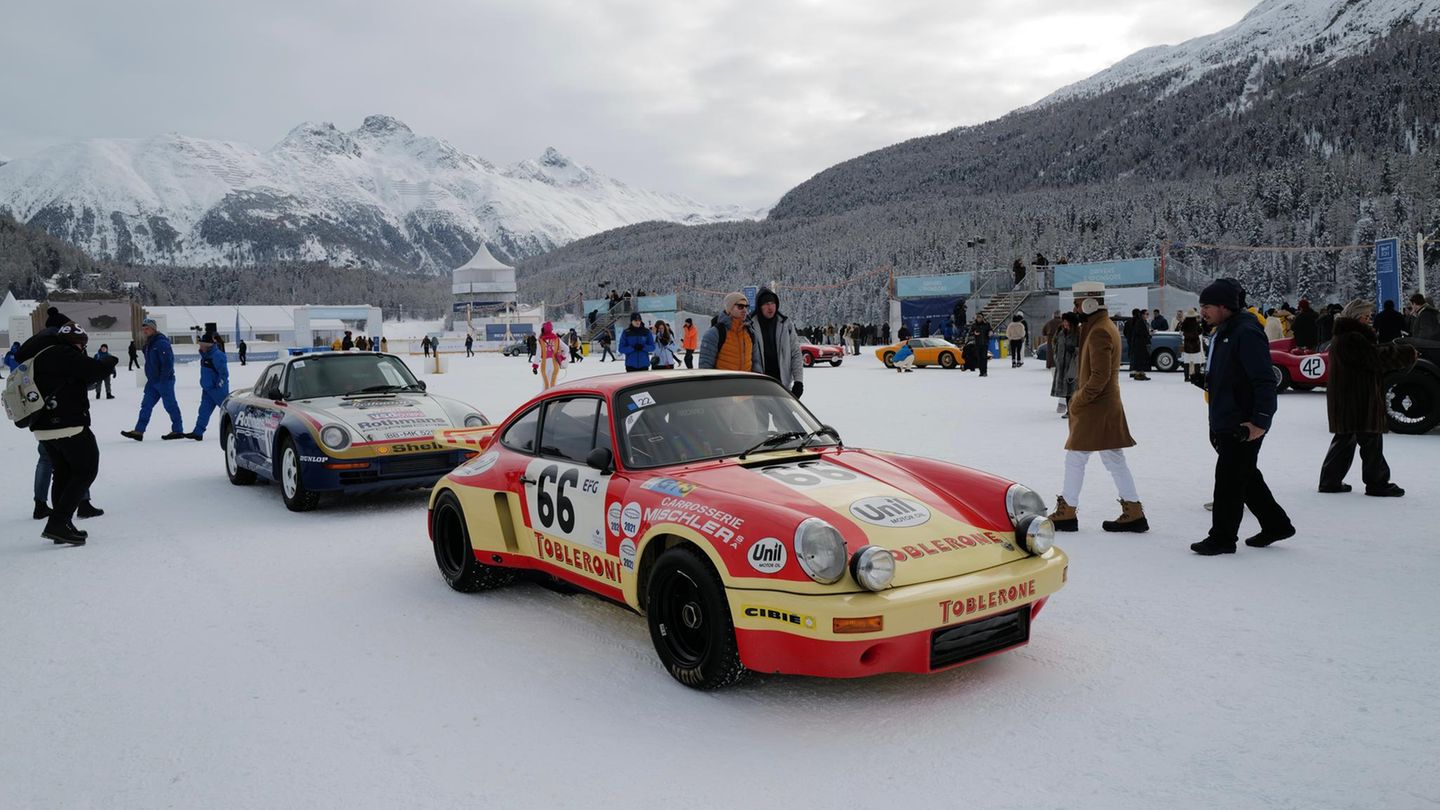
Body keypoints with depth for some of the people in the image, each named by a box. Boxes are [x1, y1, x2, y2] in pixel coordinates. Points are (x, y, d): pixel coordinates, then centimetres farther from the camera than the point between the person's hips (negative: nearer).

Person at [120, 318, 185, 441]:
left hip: (164, 380, -10)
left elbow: (168, 362, -22)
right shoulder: (149, 344, 15)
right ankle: (139, 431, 6)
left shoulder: (161, 343, -16)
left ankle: (178, 431, 6)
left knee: (170, 406, -2)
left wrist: (163, 379, -23)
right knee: (146, 405, 6)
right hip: (153, 380, 10)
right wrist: (150, 378, 20)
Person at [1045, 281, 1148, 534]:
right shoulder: (1106, 326, 15)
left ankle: (1067, 513, 7)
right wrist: (1080, 398, 15)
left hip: (1095, 409, -10)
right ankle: (1133, 513, 13)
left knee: (1075, 459, -1)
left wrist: (1078, 401, -15)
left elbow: (1099, 376, -23)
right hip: (1108, 406, 10)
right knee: (1115, 461, 11)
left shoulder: (1099, 332, -17)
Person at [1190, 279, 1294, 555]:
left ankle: (1222, 538, 6)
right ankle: (1275, 524, 31)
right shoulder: (1223, 332, 14)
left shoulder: (1246, 333, -18)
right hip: (1225, 423, 10)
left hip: (1243, 426, -10)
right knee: (1246, 477, 18)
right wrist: (1206, 378, 10)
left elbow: (1265, 381, -22)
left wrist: (1260, 421, -24)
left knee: (1229, 481, -3)